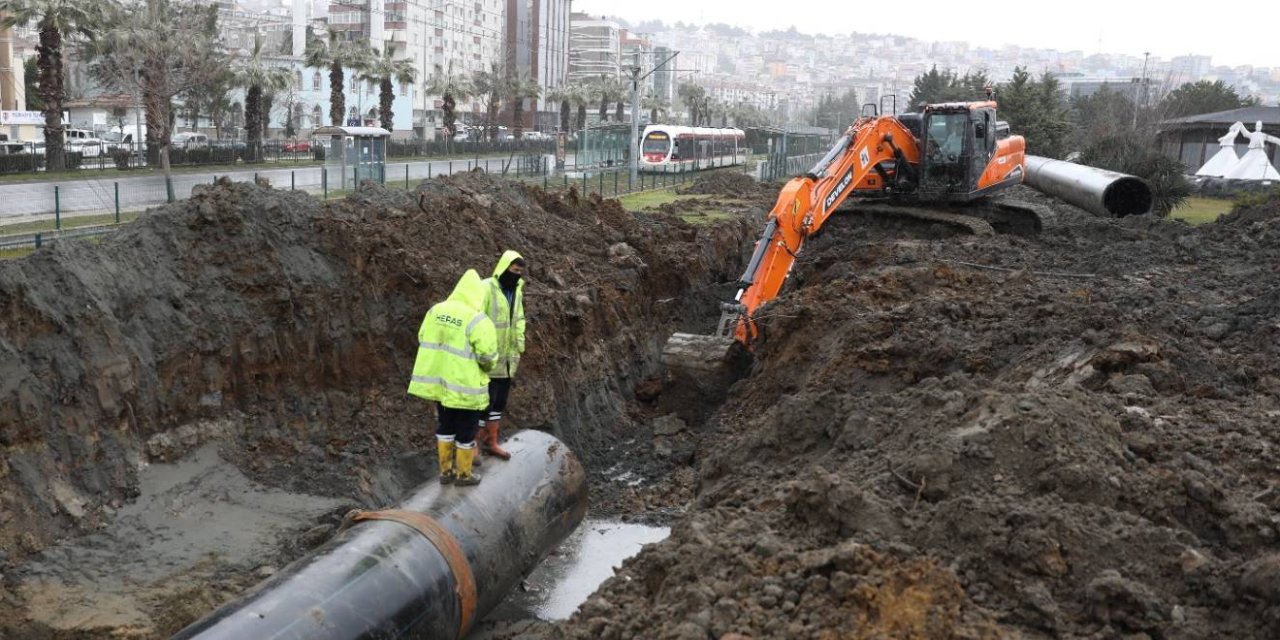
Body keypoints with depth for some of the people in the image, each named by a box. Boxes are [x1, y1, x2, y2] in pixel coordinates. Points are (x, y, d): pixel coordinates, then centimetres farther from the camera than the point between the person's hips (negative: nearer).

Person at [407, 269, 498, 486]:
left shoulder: (435, 310, 0)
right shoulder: (478, 320, -20)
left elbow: (423, 340, 9)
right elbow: (488, 356, -19)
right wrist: (488, 366, 4)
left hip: (440, 381, 6)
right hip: (465, 386, -6)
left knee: (445, 427, 21)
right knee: (466, 431, 11)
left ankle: (446, 470, 30)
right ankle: (463, 474, 23)